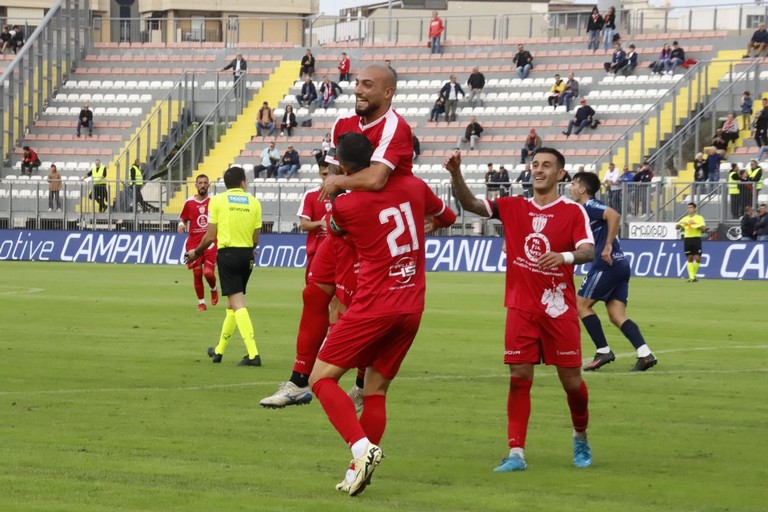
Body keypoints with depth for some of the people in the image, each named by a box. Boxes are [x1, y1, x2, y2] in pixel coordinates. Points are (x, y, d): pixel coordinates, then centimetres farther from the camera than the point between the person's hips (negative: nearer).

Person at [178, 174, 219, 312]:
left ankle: (214, 289, 19)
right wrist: (181, 225, -6)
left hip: (210, 242, -2)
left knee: (208, 272, -14)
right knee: (197, 273, -2)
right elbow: (183, 219, 16)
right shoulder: (189, 203, 4)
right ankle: (201, 303, 12)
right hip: (194, 242, 2)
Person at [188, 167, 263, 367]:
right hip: (247, 255, 4)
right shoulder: (254, 202, 5)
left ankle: (253, 353, -21)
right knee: (232, 304, 17)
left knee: (238, 303, -9)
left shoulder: (217, 201, -2)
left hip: (227, 253, -4)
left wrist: (196, 252, 14)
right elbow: (255, 239, 5)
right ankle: (219, 350, 30)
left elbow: (210, 236, -3)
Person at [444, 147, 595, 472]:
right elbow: (471, 204, -3)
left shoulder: (573, 212, -1)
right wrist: (456, 174, -21)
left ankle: (581, 438, 29)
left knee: (571, 380, 3)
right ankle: (516, 454, -3)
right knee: (519, 378, -5)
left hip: (559, 309, -2)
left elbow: (588, 251, -14)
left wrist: (565, 256, -36)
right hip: (521, 308, 2)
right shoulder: (513, 208, 7)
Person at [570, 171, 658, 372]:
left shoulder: (589, 207, -6)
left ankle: (603, 351, -1)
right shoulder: (588, 209, 24)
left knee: (581, 304, 2)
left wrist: (608, 246, -23)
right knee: (617, 316, 2)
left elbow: (614, 215, -25)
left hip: (607, 264, -9)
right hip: (620, 265, 9)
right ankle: (645, 354, -12)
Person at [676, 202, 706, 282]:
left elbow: (703, 228, -8)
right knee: (690, 259, -2)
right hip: (687, 239, 2)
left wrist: (695, 223, -20)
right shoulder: (685, 219, 13)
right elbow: (677, 227, 8)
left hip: (696, 239, -2)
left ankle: (694, 274, 11)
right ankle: (691, 277, -3)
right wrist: (680, 224, -14)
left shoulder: (699, 218, 4)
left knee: (697, 259, -8)